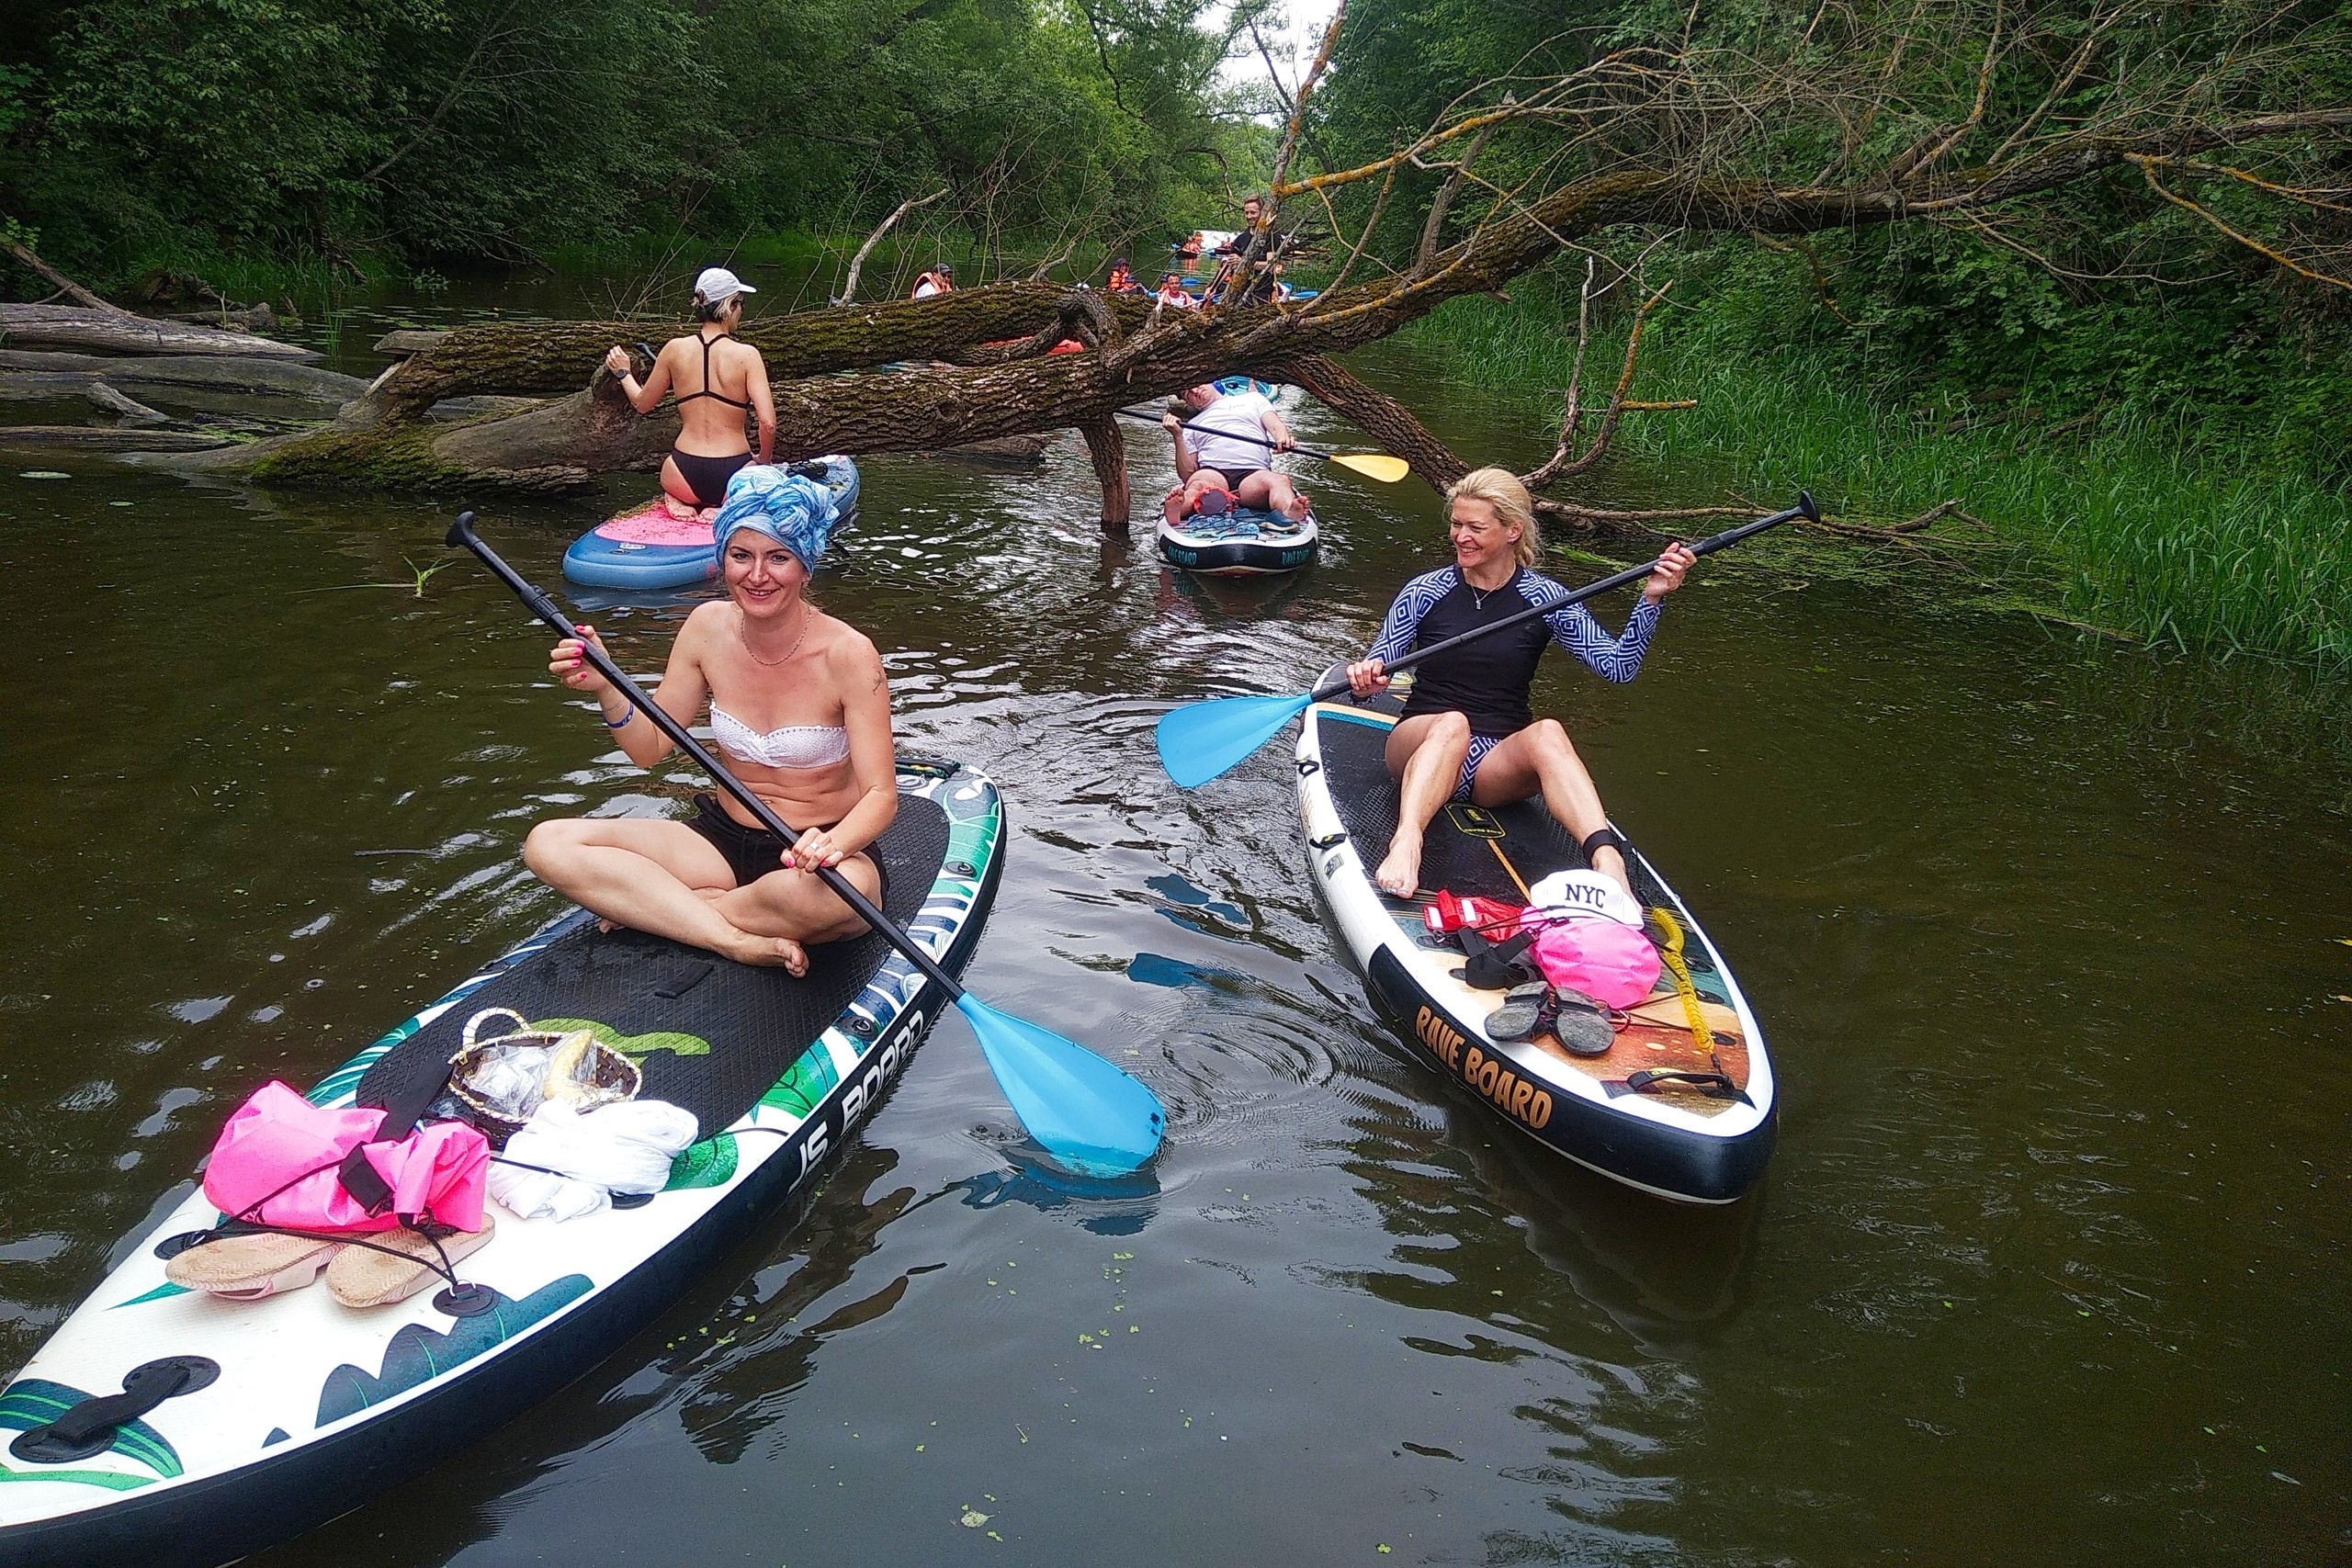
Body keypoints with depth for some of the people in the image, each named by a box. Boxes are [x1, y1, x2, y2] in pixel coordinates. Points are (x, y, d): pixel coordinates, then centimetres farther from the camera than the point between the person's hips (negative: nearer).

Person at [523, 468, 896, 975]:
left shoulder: (847, 653, -16)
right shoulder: (709, 628, -3)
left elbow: (881, 794, -18)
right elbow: (650, 747, 5)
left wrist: (833, 844, -39)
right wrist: (605, 688, -14)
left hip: (815, 855, -4)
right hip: (723, 842, 4)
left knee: (844, 890, -41)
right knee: (548, 844, -14)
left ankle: (652, 908, -16)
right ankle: (737, 940, -22)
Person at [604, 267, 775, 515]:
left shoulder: (674, 349, 0)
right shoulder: (747, 355, -9)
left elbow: (643, 404, 14)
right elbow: (768, 424, -15)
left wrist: (624, 373, 34)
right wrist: (764, 462, 5)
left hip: (684, 479, 3)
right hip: (733, 480, -3)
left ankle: (677, 500, 5)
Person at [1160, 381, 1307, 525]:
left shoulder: (1252, 399, 31)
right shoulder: (1191, 426, 31)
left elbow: (1277, 427, 14)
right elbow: (1187, 475, 19)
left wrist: (1284, 439, -10)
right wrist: (1177, 436, 7)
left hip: (1253, 474, 0)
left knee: (1279, 481, -36)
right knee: (1197, 484, -38)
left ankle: (1288, 513, -68)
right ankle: (1174, 515, -69)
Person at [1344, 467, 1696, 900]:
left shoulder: (1544, 598, 3)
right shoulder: (1425, 592, 3)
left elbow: (1619, 667, -5)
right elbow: (1376, 666, 1)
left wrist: (1650, 599, -19)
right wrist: (1368, 679, -23)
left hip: (1500, 766, 0)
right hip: (1423, 747, 0)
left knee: (1547, 733, -33)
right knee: (1452, 723, -36)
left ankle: (1608, 867, -55)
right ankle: (1404, 848, -59)